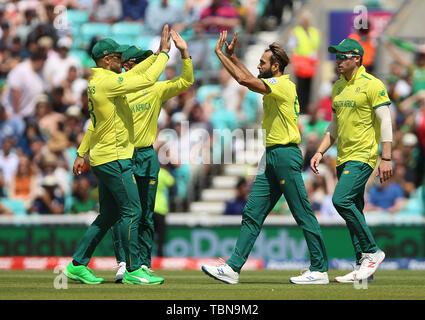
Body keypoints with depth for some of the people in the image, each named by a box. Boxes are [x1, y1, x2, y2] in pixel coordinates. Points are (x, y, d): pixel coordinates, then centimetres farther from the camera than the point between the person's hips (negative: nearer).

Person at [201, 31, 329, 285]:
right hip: (272, 157, 10)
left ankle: (320, 270, 0)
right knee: (252, 213, 6)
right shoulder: (275, 85, 15)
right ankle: (233, 268, 4)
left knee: (303, 214, -4)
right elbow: (250, 79, 32)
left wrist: (220, 53, -11)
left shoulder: (283, 86, -14)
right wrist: (231, 55, 25)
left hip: (286, 155, -10)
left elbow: (244, 79, -20)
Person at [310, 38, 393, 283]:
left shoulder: (372, 85, -8)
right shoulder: (338, 88, 15)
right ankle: (363, 267, 11)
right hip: (343, 158, 8)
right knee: (353, 212, 7)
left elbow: (385, 122, -12)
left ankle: (372, 252, -10)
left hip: (363, 156, -8)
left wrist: (387, 159, -17)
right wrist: (320, 152, 13)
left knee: (341, 200, -21)